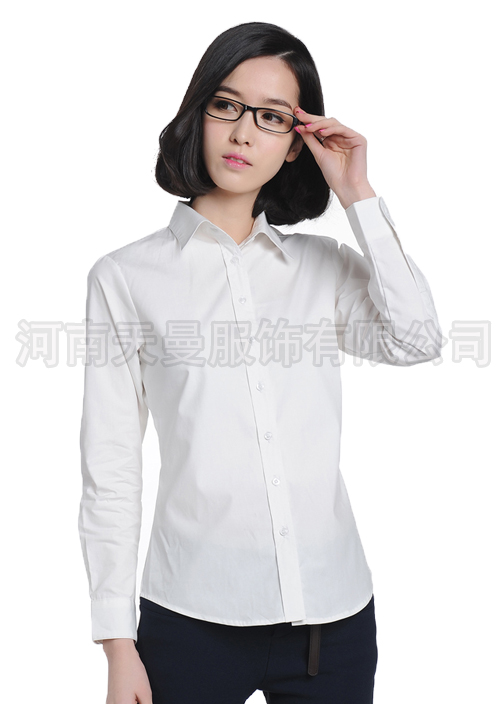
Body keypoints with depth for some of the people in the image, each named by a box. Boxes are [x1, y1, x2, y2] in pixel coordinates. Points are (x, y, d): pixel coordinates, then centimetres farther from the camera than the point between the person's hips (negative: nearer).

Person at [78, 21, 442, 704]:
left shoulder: (326, 264, 8)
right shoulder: (126, 276, -1)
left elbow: (416, 341, -10)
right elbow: (110, 472, -2)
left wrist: (359, 197, -6)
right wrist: (118, 646, -3)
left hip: (333, 613, 3)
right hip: (192, 616, -2)